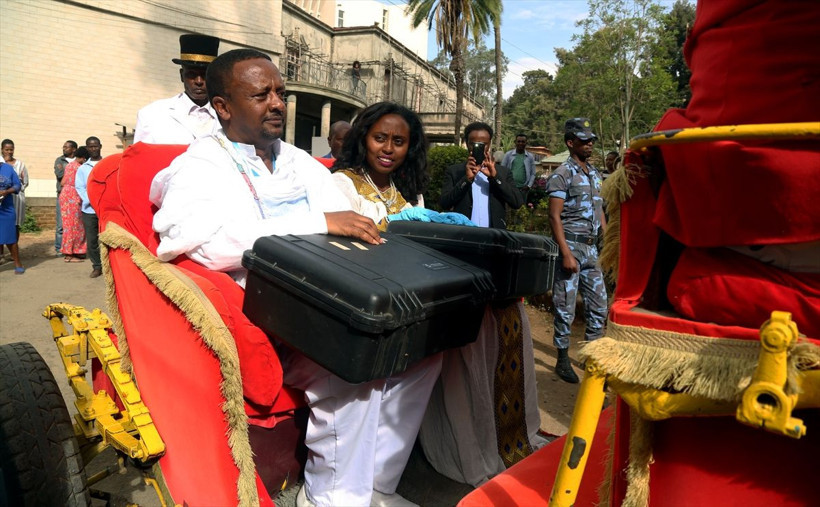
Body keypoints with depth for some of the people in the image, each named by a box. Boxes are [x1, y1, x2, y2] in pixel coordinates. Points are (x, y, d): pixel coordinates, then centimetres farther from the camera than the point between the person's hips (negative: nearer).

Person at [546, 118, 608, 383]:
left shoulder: (595, 174, 15)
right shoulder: (562, 174, -7)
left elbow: (599, 212, 18)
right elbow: (554, 216, -12)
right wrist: (566, 254, -18)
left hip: (592, 247, 7)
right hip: (571, 244, -7)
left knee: (599, 304, 11)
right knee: (566, 306, 0)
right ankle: (563, 359, 13)